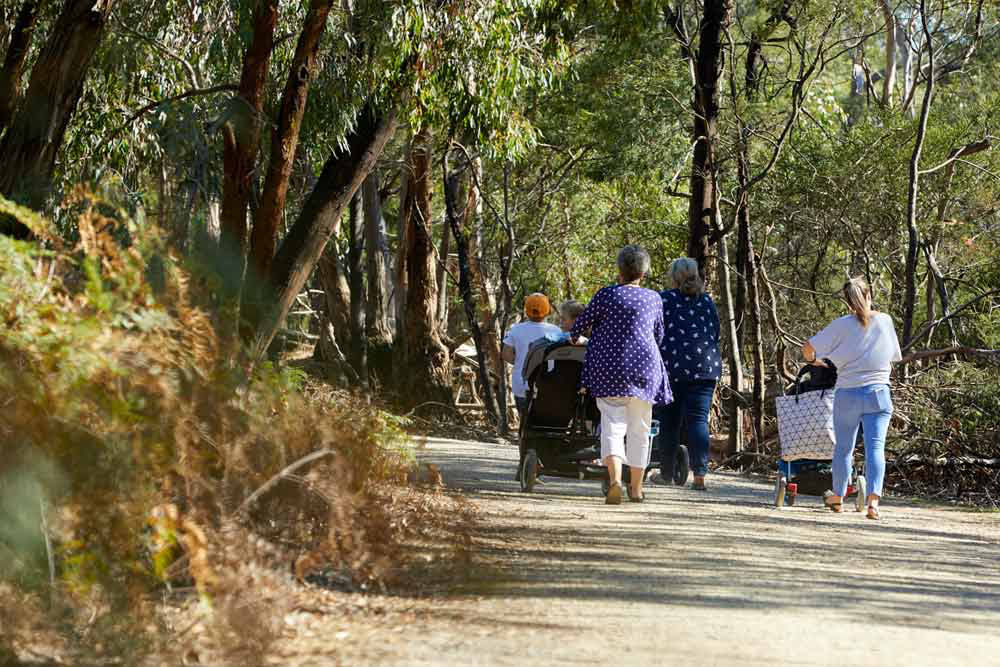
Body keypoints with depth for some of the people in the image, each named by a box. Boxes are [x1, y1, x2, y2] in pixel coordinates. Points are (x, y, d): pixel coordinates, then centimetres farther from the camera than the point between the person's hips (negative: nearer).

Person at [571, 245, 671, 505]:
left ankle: (615, 479, -27)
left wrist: (575, 338, 26)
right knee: (639, 429, 11)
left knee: (613, 425, -5)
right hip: (644, 367, 2)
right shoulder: (653, 299, 7)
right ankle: (636, 489, 16)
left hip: (608, 369, -2)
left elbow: (580, 325, 4)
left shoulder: (606, 295, -1)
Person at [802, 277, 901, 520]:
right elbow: (894, 357, 14)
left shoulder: (842, 325, -5)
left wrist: (814, 360, 16)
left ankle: (837, 496, 31)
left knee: (843, 447, 14)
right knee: (875, 446, -5)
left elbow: (808, 348, -7)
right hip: (878, 392, 1)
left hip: (848, 394, -1)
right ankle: (873, 498, -22)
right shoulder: (885, 321, 3)